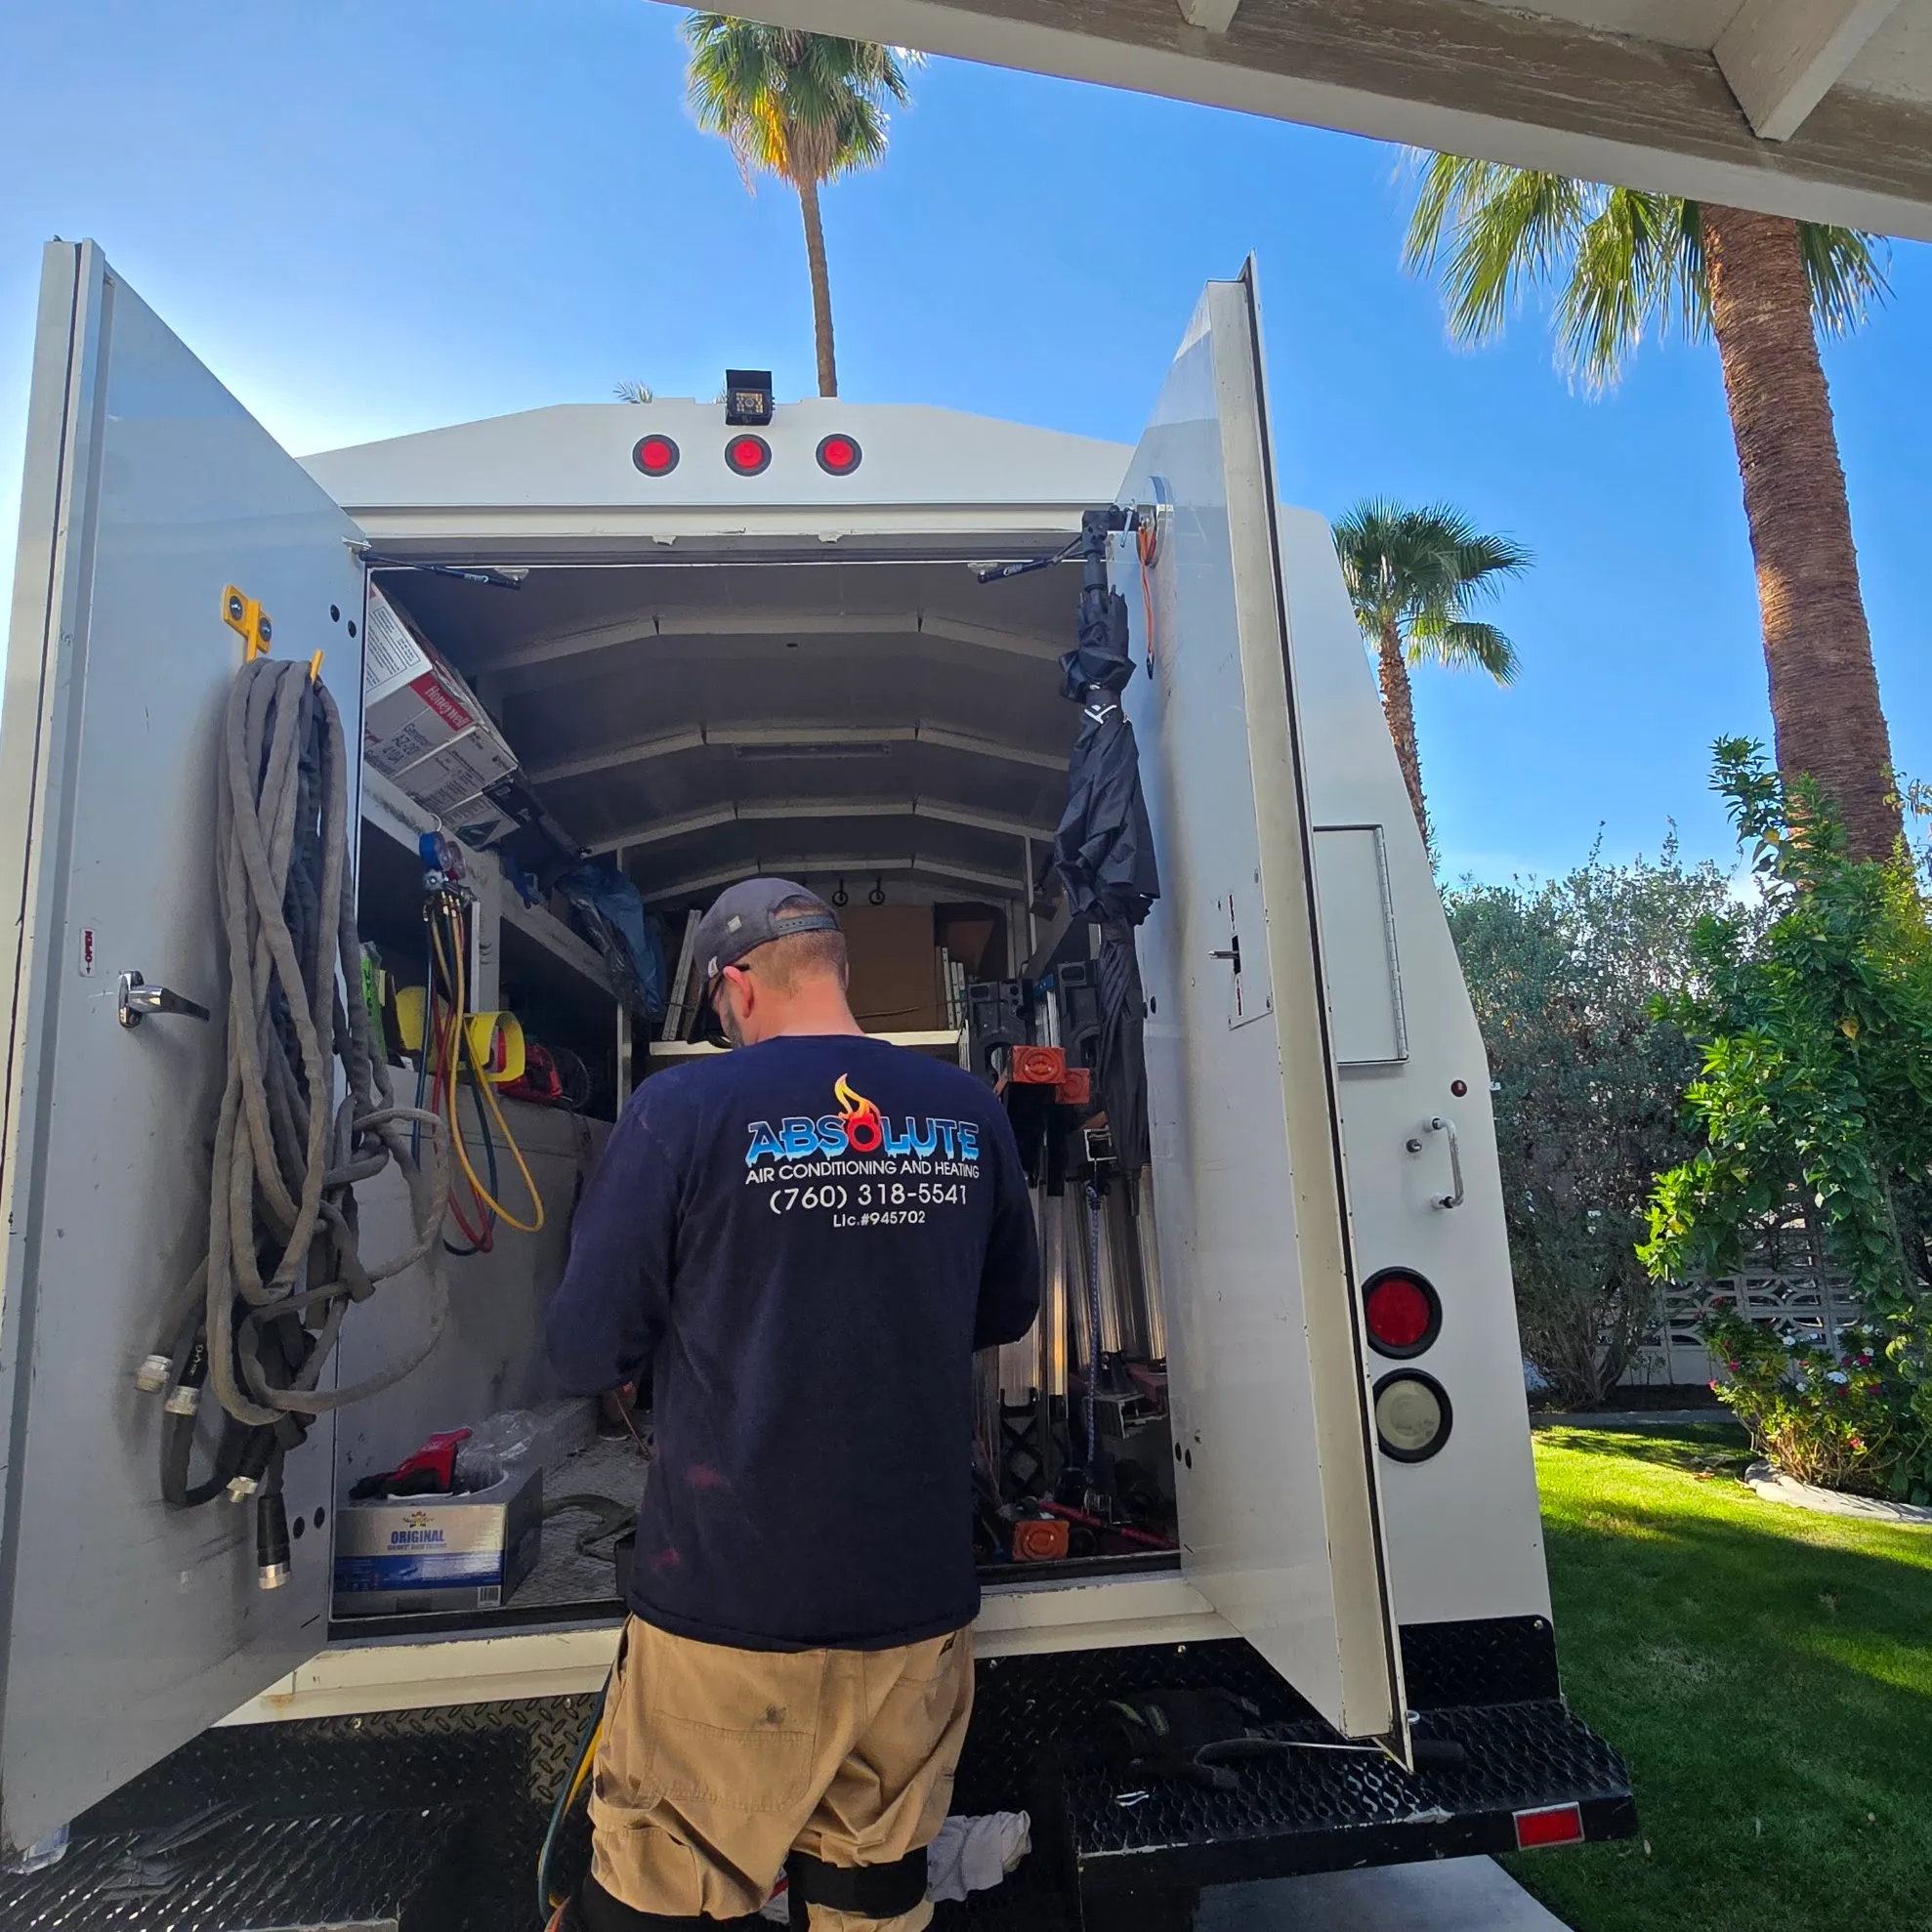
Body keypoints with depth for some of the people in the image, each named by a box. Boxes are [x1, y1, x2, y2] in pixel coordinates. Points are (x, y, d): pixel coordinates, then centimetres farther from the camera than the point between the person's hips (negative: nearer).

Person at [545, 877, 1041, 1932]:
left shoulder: (681, 1110, -13)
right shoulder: (970, 1113, 0)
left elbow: (583, 1352, -7)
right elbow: (1006, 1311, 13)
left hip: (729, 1607, -4)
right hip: (918, 1603, 4)